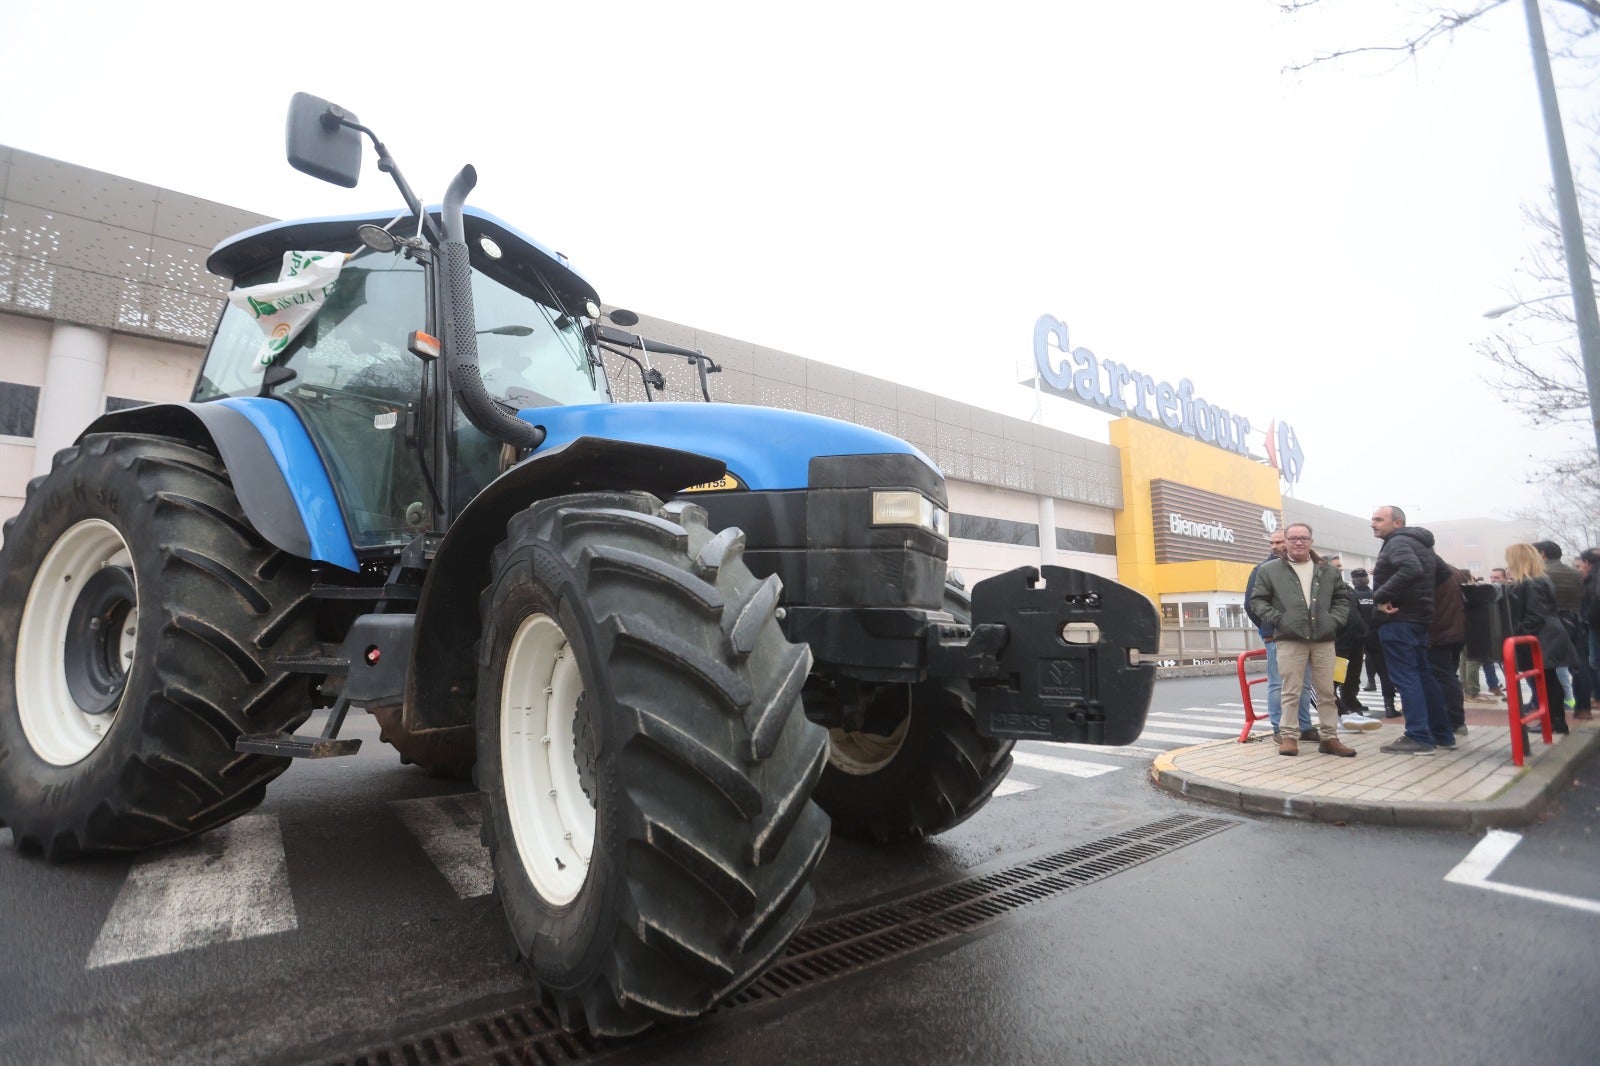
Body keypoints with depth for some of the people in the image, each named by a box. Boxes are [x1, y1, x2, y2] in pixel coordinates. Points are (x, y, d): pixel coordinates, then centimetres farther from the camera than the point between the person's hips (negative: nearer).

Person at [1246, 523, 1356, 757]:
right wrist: (1276, 619, -9)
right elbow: (1257, 600, 3)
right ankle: (1289, 736, 7)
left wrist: (1335, 620, 3)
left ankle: (1329, 737, 16)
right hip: (1289, 640, -3)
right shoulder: (1269, 570, 4)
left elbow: (1342, 597, 18)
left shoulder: (1327, 570, 15)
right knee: (1291, 691, 0)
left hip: (1323, 639, 3)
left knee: (1326, 692, 8)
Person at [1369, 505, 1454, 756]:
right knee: (1423, 675, 15)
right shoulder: (1419, 543, 20)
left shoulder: (1398, 542, -12)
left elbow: (1411, 569, -30)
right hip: (1419, 616, 10)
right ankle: (1442, 734, 21)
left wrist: (1380, 596, -25)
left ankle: (1419, 738, -7)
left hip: (1398, 618, -10)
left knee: (1405, 677, -7)